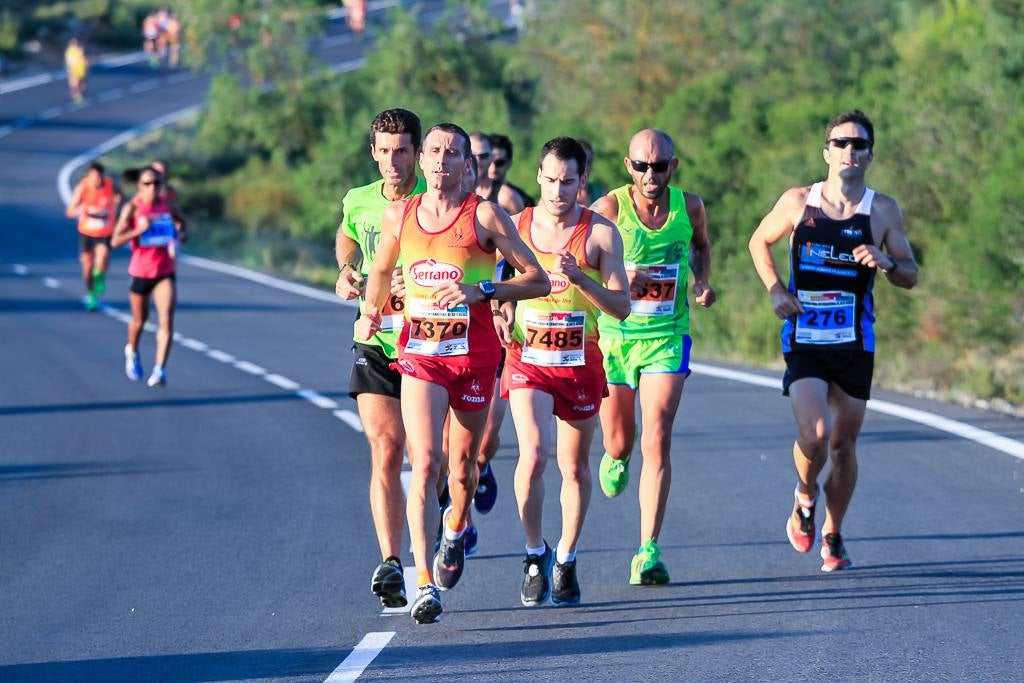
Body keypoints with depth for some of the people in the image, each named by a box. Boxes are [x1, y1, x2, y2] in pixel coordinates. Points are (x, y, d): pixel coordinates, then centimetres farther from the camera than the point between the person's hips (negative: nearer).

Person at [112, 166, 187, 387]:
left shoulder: (169, 207, -1)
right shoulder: (132, 208, -10)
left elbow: (182, 224, 21)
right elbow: (115, 241, -13)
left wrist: (181, 234, -2)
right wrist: (139, 230, -26)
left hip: (165, 272, 1)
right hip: (140, 271, -1)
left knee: (167, 321, -16)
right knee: (139, 321, 16)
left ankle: (160, 369, -17)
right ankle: (132, 352, 47)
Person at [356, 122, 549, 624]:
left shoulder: (484, 215, -5)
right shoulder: (398, 215, 5)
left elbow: (538, 280, -6)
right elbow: (382, 271, 26)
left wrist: (480, 291, -17)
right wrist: (371, 311, 13)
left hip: (474, 353, -1)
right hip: (420, 355, 1)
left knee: (462, 469, 11)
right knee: (425, 464, -15)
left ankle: (455, 531, 46)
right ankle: (425, 584, -19)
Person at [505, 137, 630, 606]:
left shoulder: (601, 233, -4)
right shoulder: (515, 226, 1)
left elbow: (622, 307, -7)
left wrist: (579, 278, -22)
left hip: (580, 362, 0)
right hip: (527, 357, 0)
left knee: (575, 467, 8)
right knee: (533, 453, -19)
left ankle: (566, 560, 27)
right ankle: (534, 553, 0)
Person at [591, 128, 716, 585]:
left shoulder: (689, 207, -2)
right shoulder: (608, 209, -11)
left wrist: (702, 281, 2)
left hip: (667, 338, 0)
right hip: (613, 336, 0)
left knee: (656, 441, -14)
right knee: (619, 443, 12)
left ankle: (649, 552, -14)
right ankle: (615, 459, 53)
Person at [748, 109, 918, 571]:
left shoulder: (883, 211, 0)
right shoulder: (798, 202, -1)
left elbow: (911, 277, 5)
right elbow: (759, 243, 15)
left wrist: (887, 263, -17)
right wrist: (775, 291, -1)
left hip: (854, 342, 1)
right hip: (803, 339, -1)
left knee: (844, 445, 7)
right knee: (814, 434, -18)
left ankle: (832, 535, 26)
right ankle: (805, 497, 14)